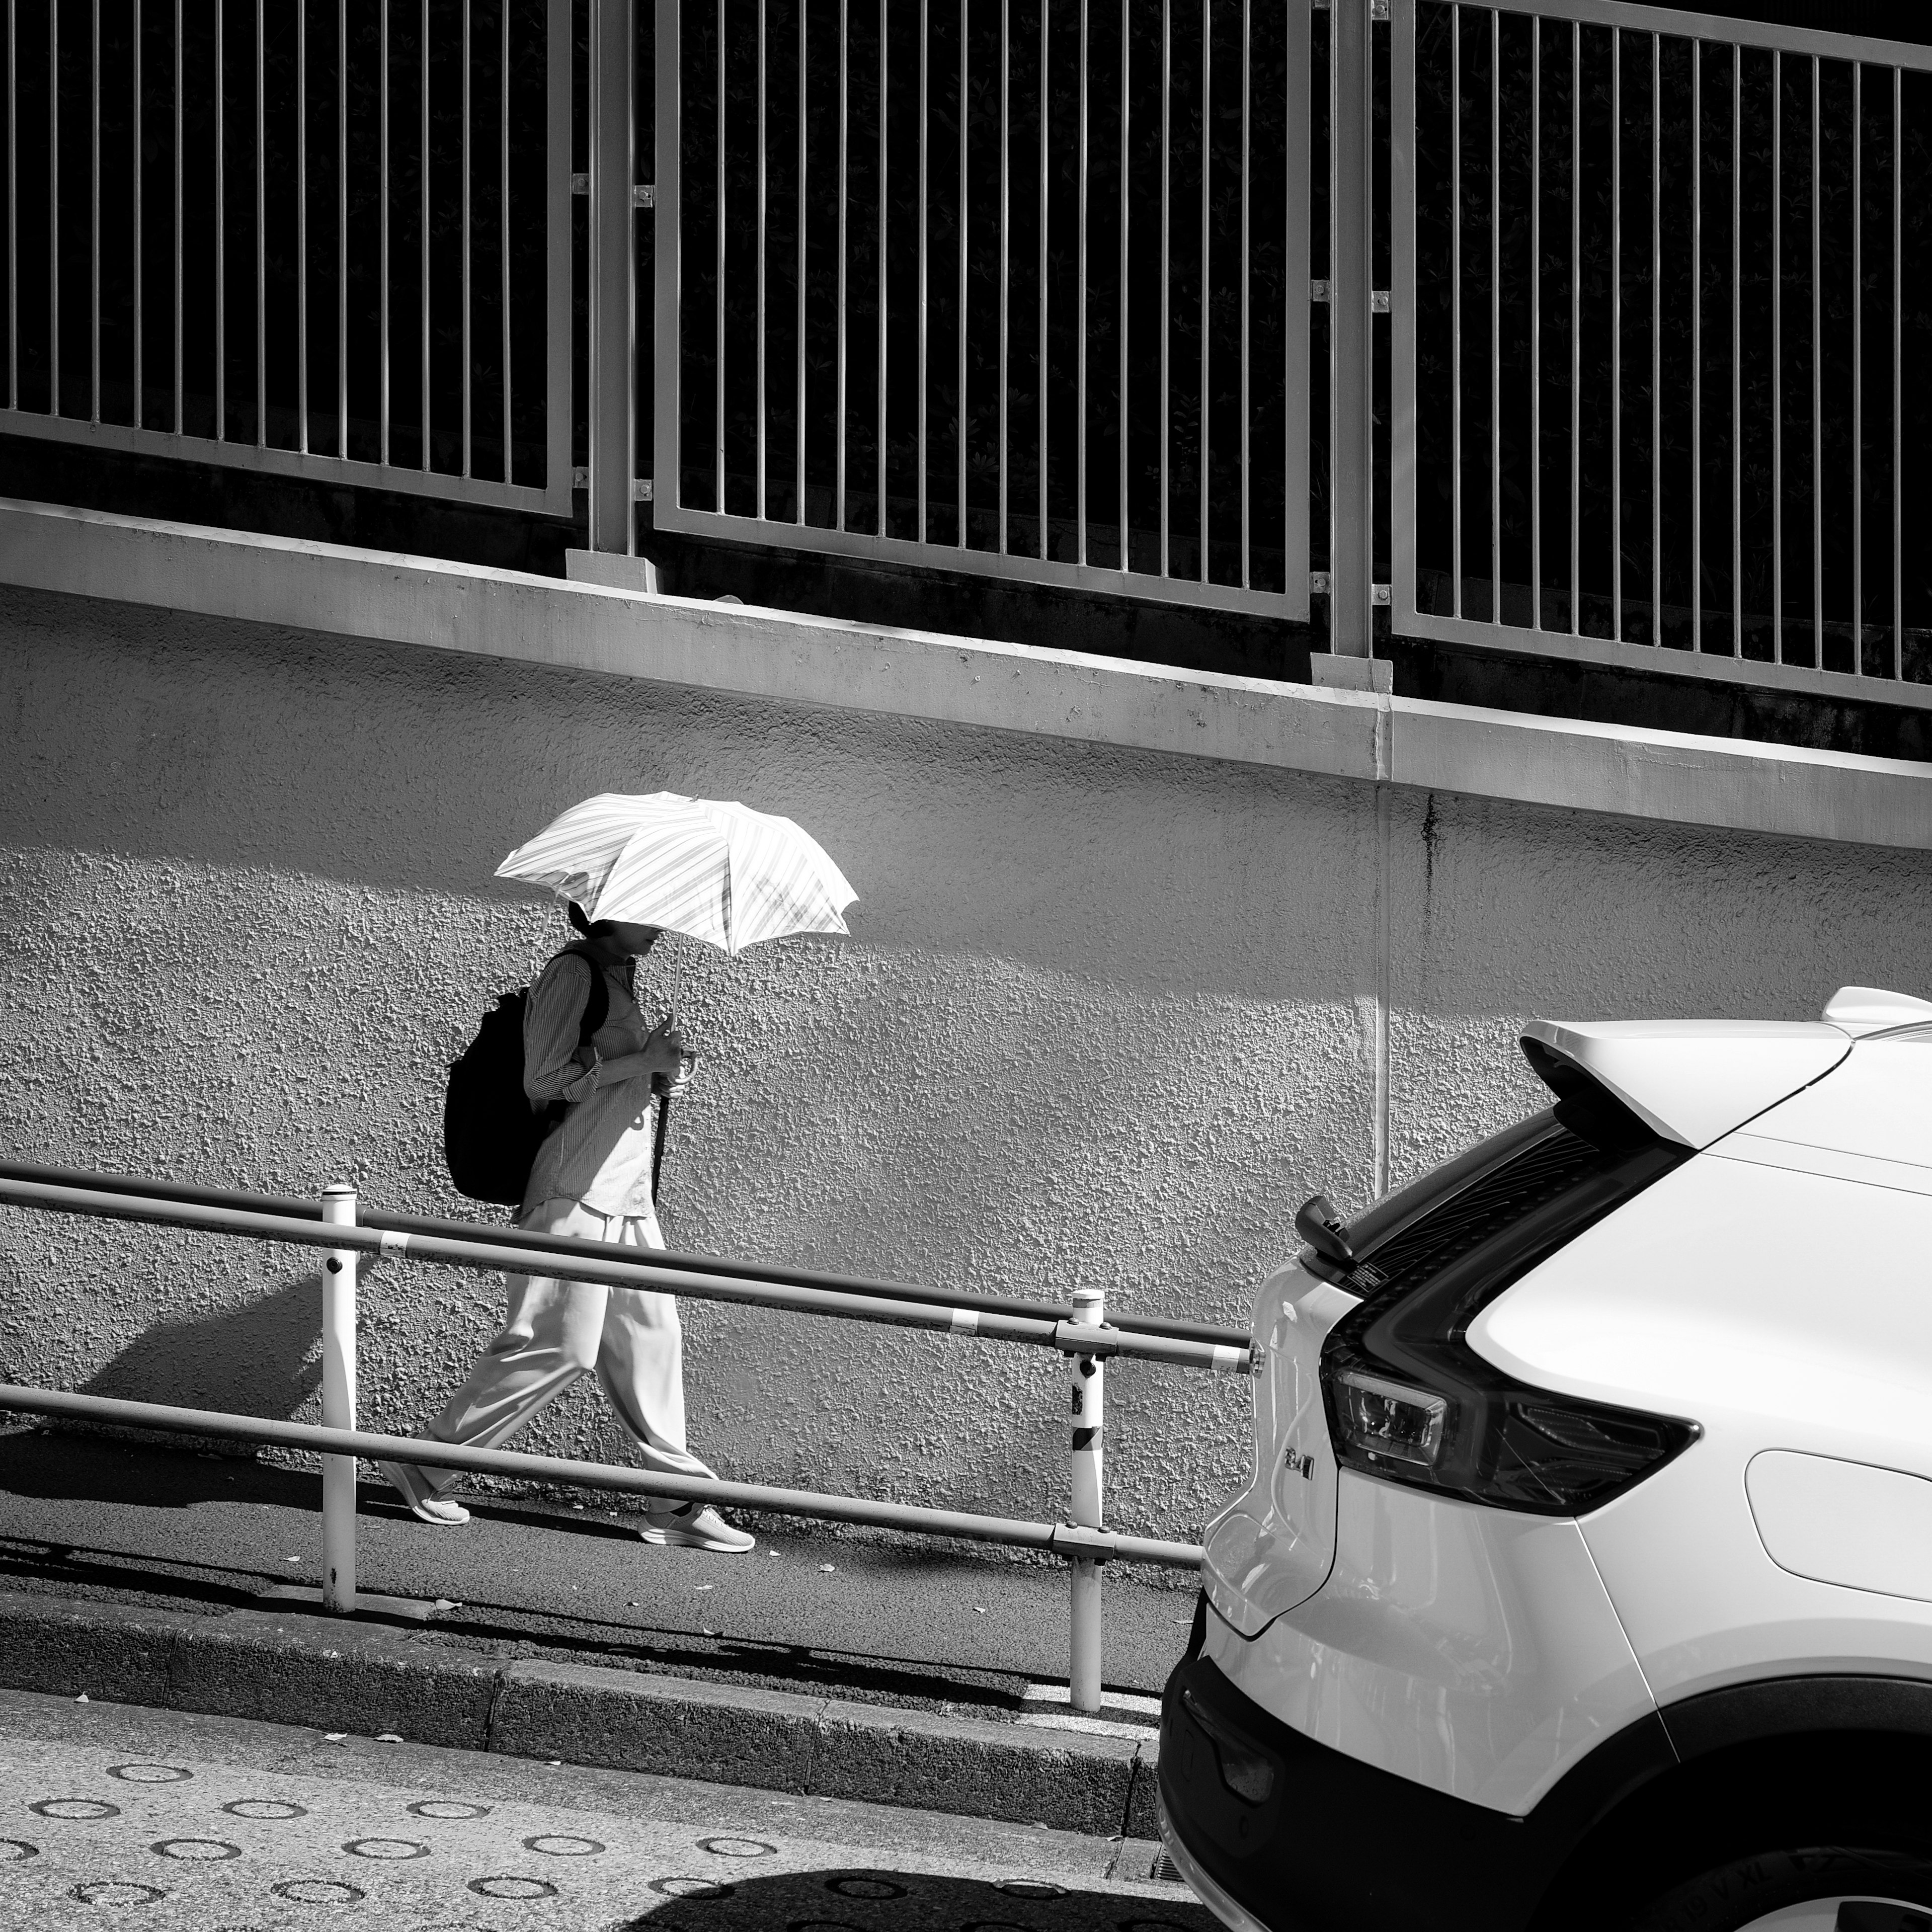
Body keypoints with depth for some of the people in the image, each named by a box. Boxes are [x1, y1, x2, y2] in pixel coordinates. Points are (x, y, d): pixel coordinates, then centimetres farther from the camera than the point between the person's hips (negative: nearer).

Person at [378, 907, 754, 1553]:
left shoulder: (620, 977, 16)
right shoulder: (572, 973, -12)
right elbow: (547, 1082, -17)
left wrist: (665, 1072, 7)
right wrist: (642, 1061, -18)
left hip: (626, 1195, 9)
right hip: (575, 1192, -9)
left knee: (650, 1337, 8)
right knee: (556, 1346, -6)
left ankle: (678, 1502, 12)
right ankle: (425, 1466, 5)